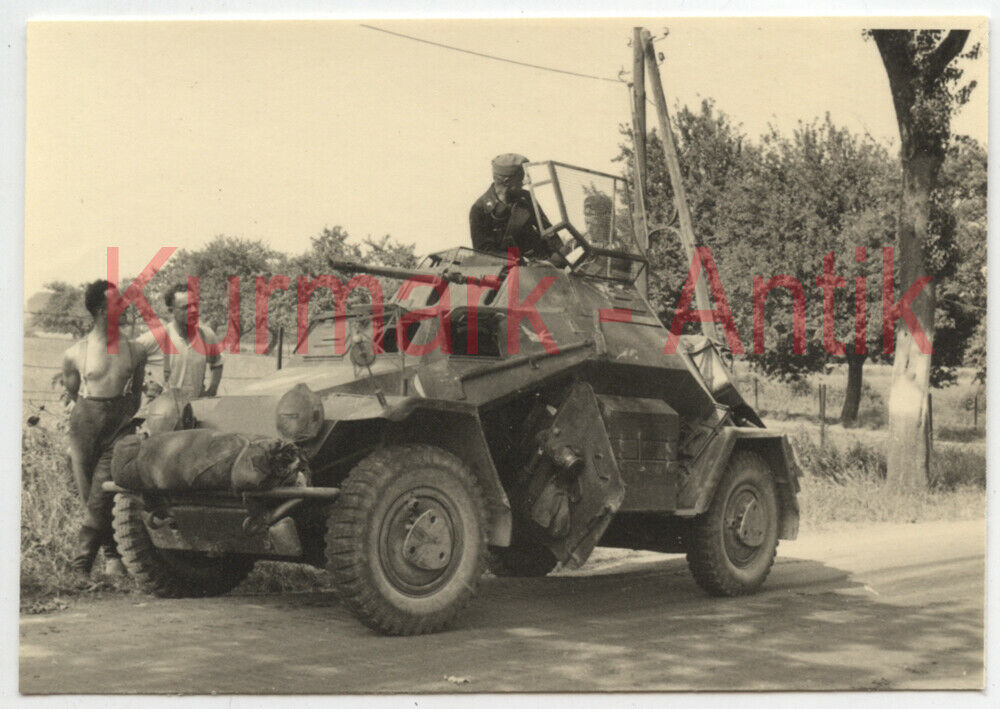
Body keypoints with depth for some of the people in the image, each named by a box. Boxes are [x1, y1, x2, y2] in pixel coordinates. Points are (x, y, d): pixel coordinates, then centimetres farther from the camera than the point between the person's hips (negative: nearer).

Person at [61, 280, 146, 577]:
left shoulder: (134, 351, 4)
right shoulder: (75, 354, -1)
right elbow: (72, 392, 10)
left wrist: (125, 417, 6)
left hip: (118, 429, 0)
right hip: (85, 426, 0)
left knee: (101, 498, -9)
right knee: (91, 498, 2)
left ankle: (80, 564, -3)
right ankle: (113, 556, 19)